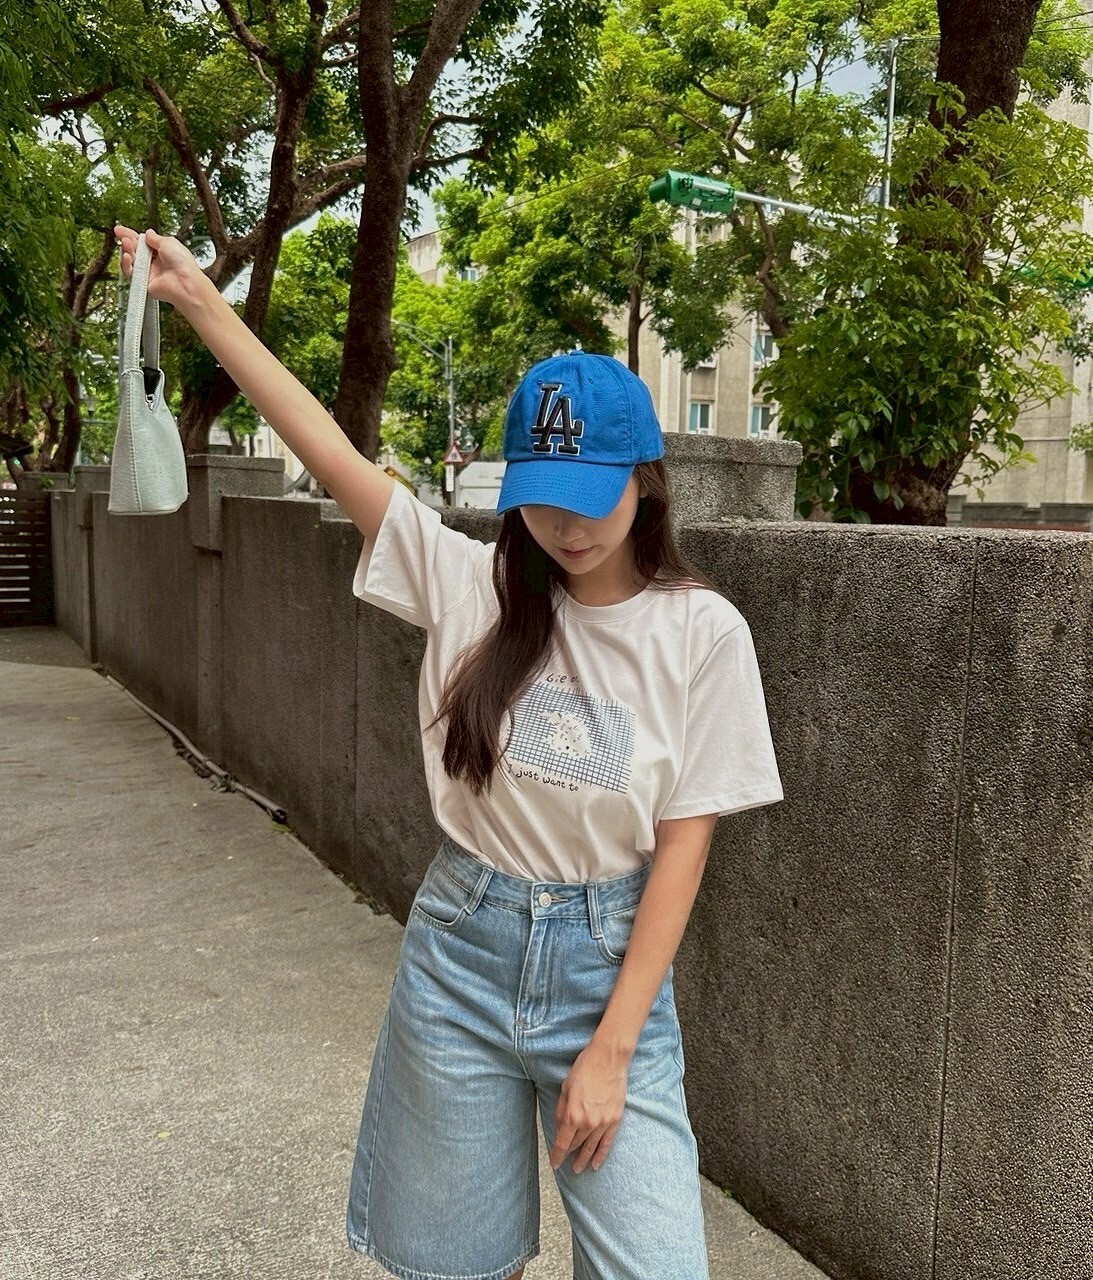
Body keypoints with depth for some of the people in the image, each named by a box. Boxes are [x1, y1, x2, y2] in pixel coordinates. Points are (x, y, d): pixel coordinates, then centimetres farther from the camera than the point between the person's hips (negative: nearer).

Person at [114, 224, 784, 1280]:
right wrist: (195, 295, -11)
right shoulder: (472, 584, -5)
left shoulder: (701, 631, -10)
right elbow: (324, 446, -8)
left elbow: (681, 847, -10)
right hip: (460, 951, 2)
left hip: (608, 958, -1)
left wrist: (611, 1046, -12)